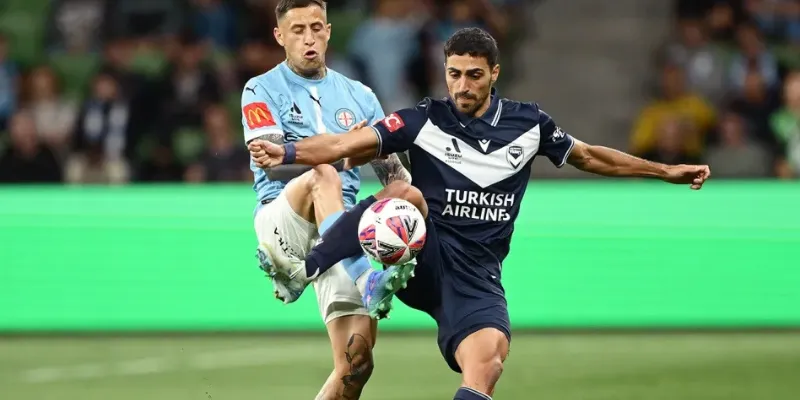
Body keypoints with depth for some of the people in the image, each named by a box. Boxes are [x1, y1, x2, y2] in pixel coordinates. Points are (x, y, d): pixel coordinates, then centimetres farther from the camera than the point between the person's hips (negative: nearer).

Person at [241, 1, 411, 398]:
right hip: (280, 221, -3)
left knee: (356, 362, -14)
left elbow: (393, 171, 15)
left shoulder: (358, 96, 18)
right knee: (322, 176, -37)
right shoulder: (262, 91, 7)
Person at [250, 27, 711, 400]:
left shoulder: (528, 123, 8)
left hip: (476, 274, 2)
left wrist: (666, 171, 27)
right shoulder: (426, 121, -1)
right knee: (403, 192, -32)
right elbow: (343, 145, -10)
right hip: (422, 259, -2)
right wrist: (287, 152, -27)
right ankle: (305, 269, -33)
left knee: (489, 354, -27)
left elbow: (590, 156, 24)